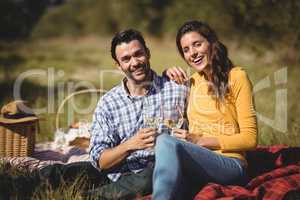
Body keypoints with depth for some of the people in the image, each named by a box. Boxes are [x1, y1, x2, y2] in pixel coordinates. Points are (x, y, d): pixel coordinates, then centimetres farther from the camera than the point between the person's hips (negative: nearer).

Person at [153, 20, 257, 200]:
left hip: (230, 165, -3)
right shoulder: (192, 82, 18)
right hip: (195, 163, 3)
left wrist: (200, 140, -10)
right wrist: (167, 76, 16)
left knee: (166, 141, -31)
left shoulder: (236, 77, 3)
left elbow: (250, 139, -1)